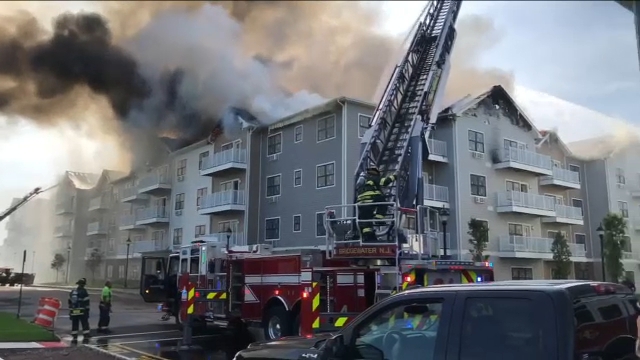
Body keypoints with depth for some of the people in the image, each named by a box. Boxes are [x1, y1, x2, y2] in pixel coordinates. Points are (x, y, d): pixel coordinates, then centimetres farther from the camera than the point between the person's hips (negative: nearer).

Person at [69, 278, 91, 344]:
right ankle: (85, 338, -1)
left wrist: (70, 311, 20)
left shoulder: (72, 292, 10)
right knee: (85, 325, 1)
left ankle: (74, 339, 9)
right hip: (82, 311, -4)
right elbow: (86, 302, -10)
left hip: (73, 312, 5)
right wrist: (87, 311, -4)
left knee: (74, 325, 8)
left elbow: (70, 302, 14)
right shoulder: (84, 292, -8)